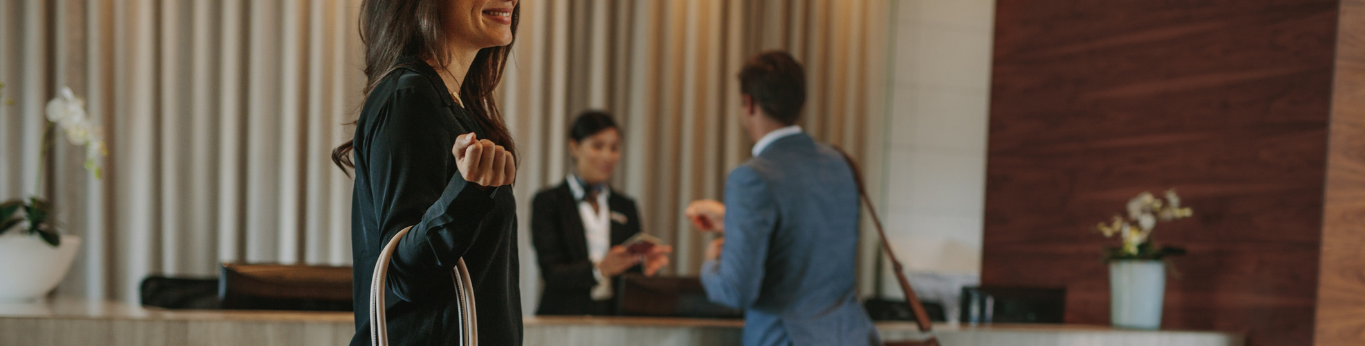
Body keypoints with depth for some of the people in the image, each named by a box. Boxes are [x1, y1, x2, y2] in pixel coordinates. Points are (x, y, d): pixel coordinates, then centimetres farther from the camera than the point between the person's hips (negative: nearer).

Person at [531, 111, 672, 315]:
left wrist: (645, 267, -7)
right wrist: (599, 269, -22)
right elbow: (551, 273, -6)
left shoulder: (626, 206, 17)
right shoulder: (547, 201, 4)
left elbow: (633, 272, 14)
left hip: (616, 320, 2)